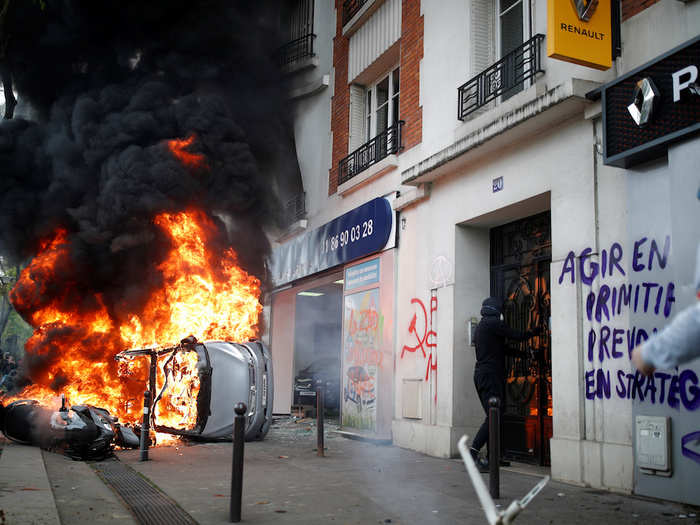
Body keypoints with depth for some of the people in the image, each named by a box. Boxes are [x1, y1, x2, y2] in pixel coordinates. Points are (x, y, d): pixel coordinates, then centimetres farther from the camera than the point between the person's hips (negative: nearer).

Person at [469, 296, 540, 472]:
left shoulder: (480, 326, 22)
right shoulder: (494, 323, -7)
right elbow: (517, 336, -7)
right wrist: (535, 332, 12)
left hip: (481, 373, 10)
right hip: (490, 374, -10)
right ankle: (473, 453, -22)